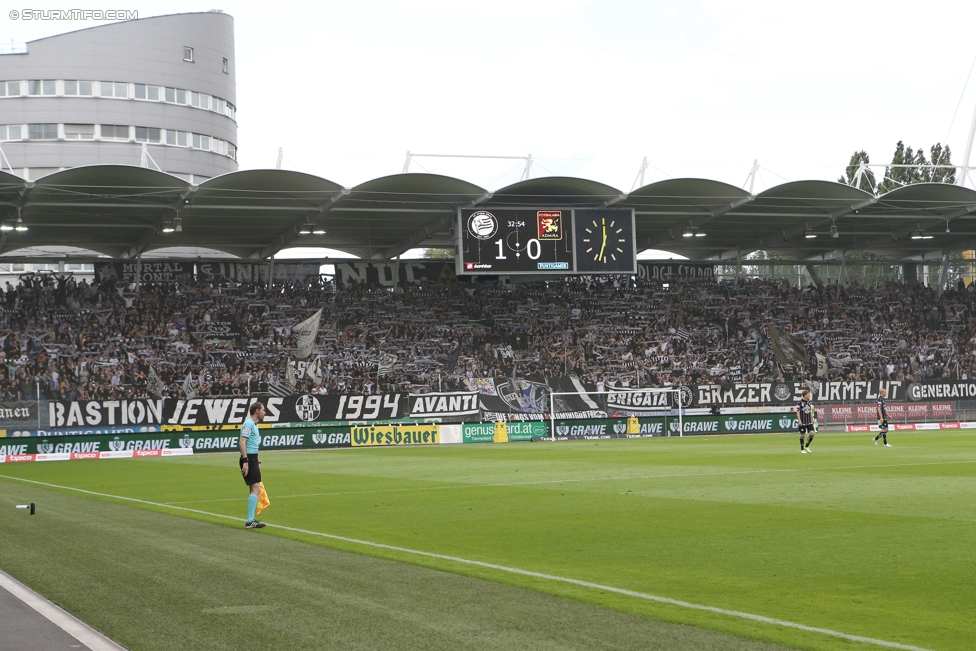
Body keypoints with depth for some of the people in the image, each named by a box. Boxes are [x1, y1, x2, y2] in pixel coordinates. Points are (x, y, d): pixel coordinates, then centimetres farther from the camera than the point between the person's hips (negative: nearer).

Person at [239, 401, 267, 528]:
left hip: (252, 459, 11)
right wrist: (245, 461, -25)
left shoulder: (254, 425, 19)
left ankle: (251, 520, 16)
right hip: (249, 459, -11)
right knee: (256, 489, -14)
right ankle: (250, 521, -15)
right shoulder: (248, 424, -11)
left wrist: (257, 462, 26)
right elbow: (242, 442, -20)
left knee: (253, 490, 12)